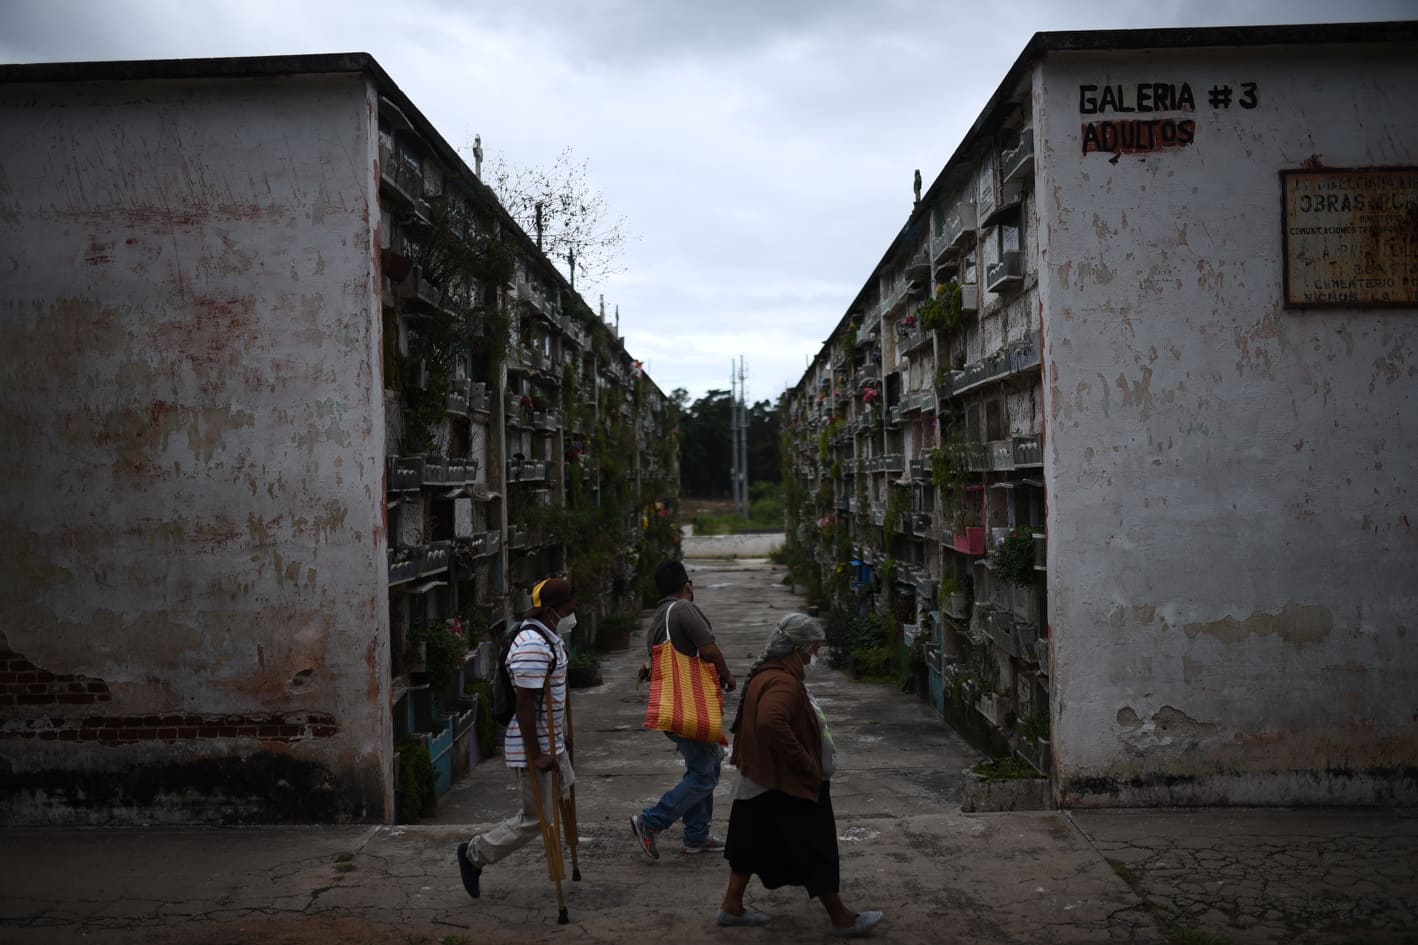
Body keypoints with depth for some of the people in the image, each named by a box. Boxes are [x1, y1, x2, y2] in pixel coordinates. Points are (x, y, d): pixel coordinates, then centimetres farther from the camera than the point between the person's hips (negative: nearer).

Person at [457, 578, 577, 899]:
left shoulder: (549, 637, 8)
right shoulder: (533, 647, -25)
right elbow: (525, 705, -26)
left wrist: (560, 734, 25)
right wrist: (535, 754, -24)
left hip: (550, 742, 10)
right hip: (531, 746, -10)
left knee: (565, 794, 18)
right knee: (536, 819, 0)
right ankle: (474, 854, 18)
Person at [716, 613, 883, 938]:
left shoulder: (766, 674, 8)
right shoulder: (783, 682, -25)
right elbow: (771, 724, -41)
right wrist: (806, 764, -29)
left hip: (761, 781, 10)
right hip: (787, 787, -10)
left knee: (754, 843, 19)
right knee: (814, 852, 3)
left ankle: (732, 907, 28)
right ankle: (842, 919, 16)